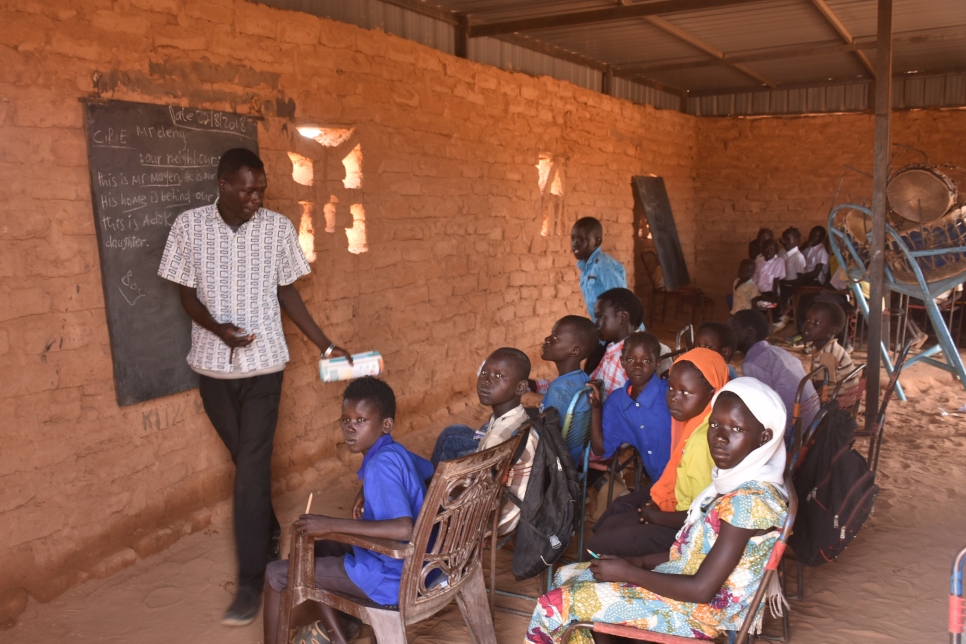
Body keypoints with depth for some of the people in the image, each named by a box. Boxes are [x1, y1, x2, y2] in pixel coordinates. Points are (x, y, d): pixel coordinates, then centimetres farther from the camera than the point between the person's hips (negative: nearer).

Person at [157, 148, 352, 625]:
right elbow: (186, 293, 2)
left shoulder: (278, 227, -5)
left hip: (262, 363, -2)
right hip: (213, 364, 2)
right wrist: (217, 327, -18)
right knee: (246, 460, 16)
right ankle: (269, 538, 40)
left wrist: (325, 345, 1)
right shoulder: (188, 226, -4)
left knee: (252, 467, -4)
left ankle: (251, 581, 4)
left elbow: (287, 293, 4)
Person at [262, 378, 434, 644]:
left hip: (389, 577, -9)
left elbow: (404, 529, -36)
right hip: (409, 562, 9)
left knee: (276, 574, 2)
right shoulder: (396, 452, 2)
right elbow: (430, 471, 22)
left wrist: (331, 525, -31)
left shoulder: (381, 466, -25)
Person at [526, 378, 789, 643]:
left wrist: (628, 572, -17)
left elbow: (701, 589, -26)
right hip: (683, 584, 10)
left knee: (556, 603, -8)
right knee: (567, 575, 13)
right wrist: (641, 561, 0)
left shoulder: (748, 500, -26)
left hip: (699, 612, -9)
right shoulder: (736, 482, 3)